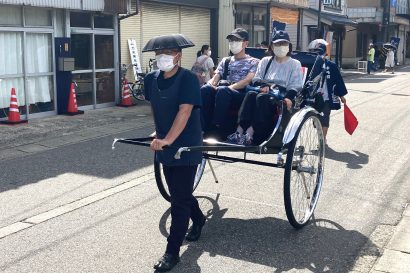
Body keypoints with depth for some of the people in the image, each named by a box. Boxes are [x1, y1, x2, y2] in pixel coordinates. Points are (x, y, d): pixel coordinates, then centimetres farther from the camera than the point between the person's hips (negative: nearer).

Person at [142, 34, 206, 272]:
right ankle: (198, 219, 47)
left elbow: (185, 111, -25)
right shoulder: (151, 79, 3)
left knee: (179, 199, -3)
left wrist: (168, 140, -34)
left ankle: (172, 252, 5)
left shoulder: (188, 78, -16)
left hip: (186, 147, -7)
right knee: (179, 192, 20)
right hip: (165, 147, 7)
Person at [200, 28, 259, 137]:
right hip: (222, 94, 4)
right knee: (205, 90, -30)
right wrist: (211, 85, -10)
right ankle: (205, 128, -32)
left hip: (241, 95, -4)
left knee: (222, 90, -38)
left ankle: (218, 131, -38)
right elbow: (215, 78, 15)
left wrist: (230, 87, -20)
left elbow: (248, 80, -5)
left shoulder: (253, 62, 13)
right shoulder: (225, 61, 27)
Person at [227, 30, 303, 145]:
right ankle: (239, 131, -42)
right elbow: (256, 79, 15)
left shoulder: (295, 64, 14)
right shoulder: (265, 61, 23)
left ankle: (249, 134, -46)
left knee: (262, 97, -35)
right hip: (265, 93, 3)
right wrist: (262, 85, -9)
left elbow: (296, 86, 2)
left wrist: (289, 97, -20)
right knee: (251, 94, -31)